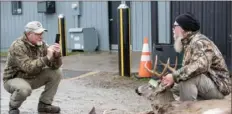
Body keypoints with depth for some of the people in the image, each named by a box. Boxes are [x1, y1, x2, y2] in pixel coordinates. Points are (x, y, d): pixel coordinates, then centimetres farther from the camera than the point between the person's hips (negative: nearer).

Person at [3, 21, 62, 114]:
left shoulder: (41, 44, -5)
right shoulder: (18, 46, -25)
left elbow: (55, 66, -7)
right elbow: (28, 67, -37)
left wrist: (56, 55, -28)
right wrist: (47, 57, -42)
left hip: (33, 78, 7)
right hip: (14, 79, -7)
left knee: (56, 73, -8)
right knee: (24, 88, -39)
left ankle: (44, 104, 3)